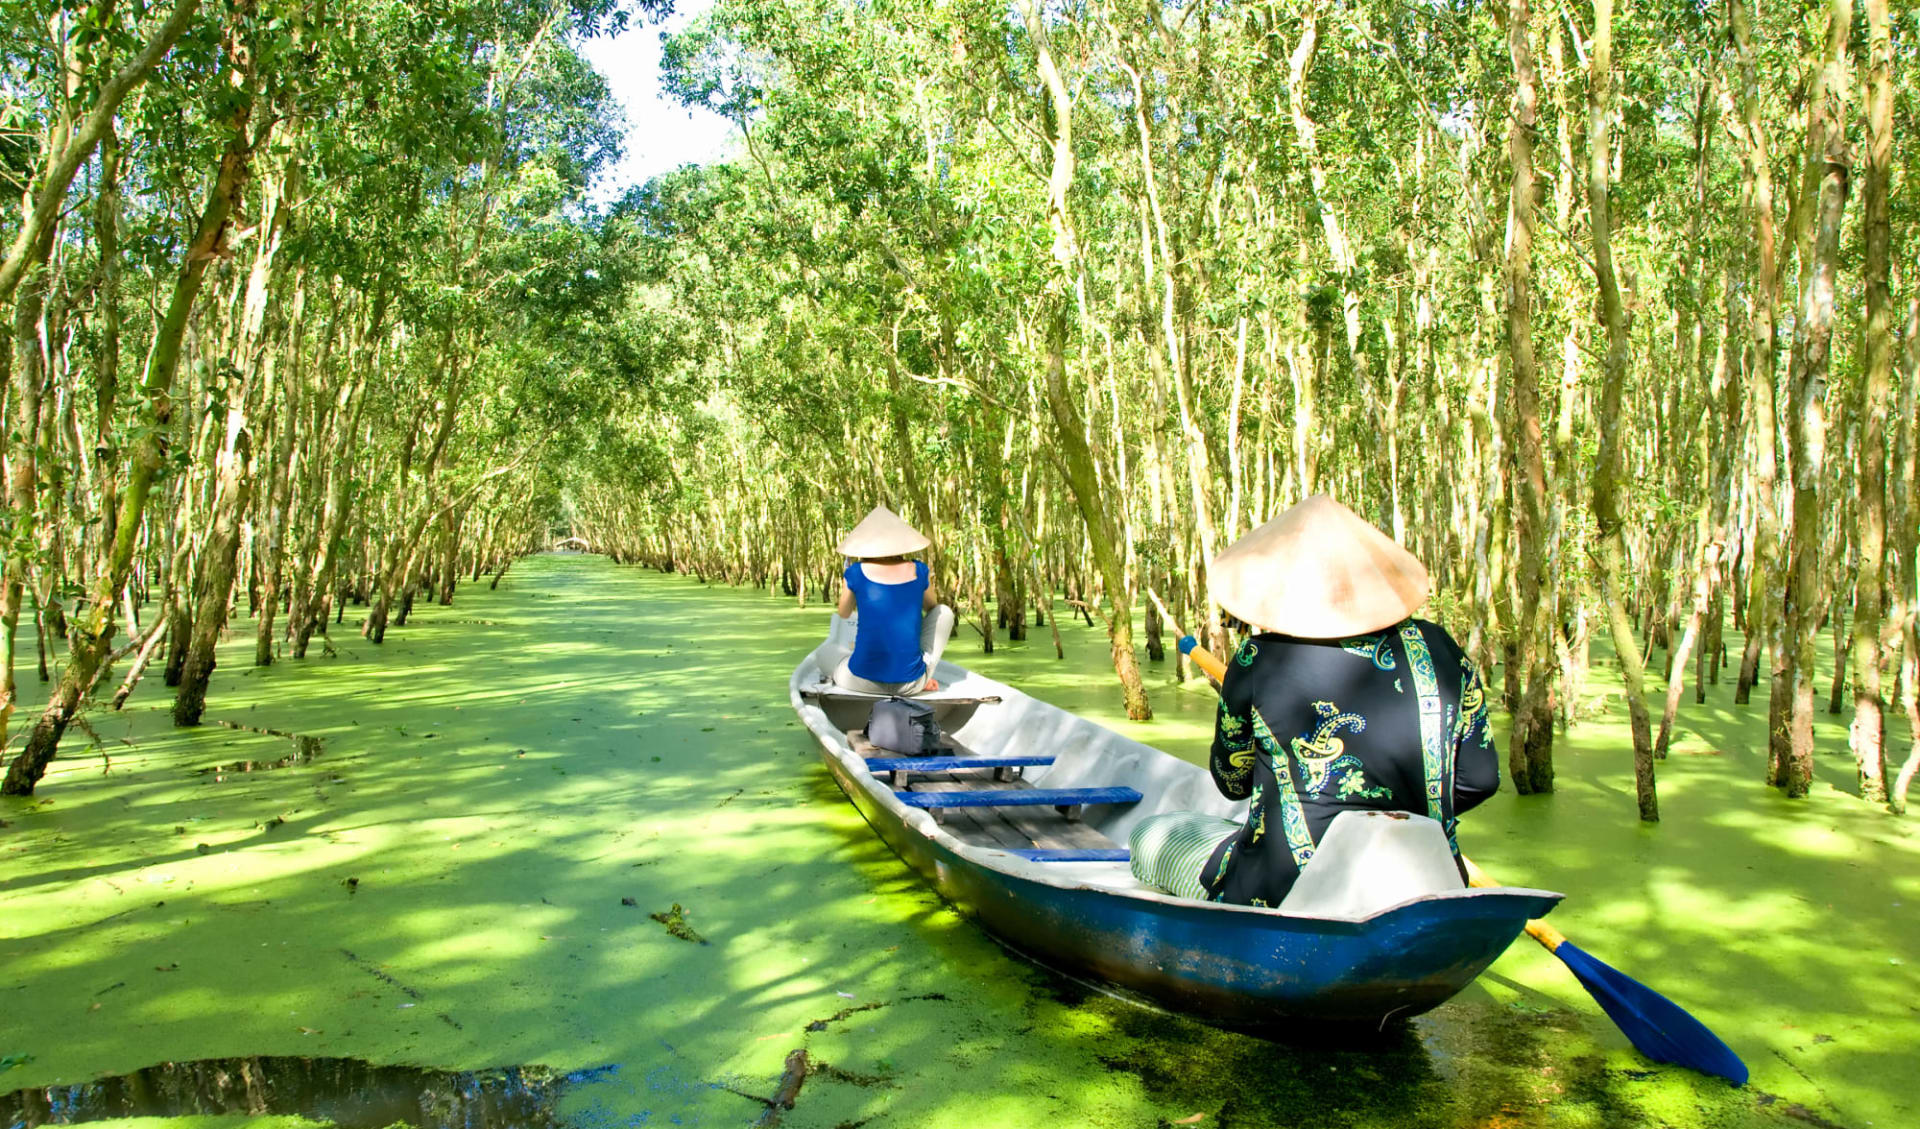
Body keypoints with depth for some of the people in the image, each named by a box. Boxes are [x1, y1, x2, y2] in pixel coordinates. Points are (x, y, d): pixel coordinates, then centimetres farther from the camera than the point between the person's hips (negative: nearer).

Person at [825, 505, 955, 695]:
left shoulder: (857, 571, -4)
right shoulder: (918, 571, 0)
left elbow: (843, 614, 16)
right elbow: (931, 606, 21)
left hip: (863, 681, 0)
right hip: (910, 683, 0)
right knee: (944, 611, 23)